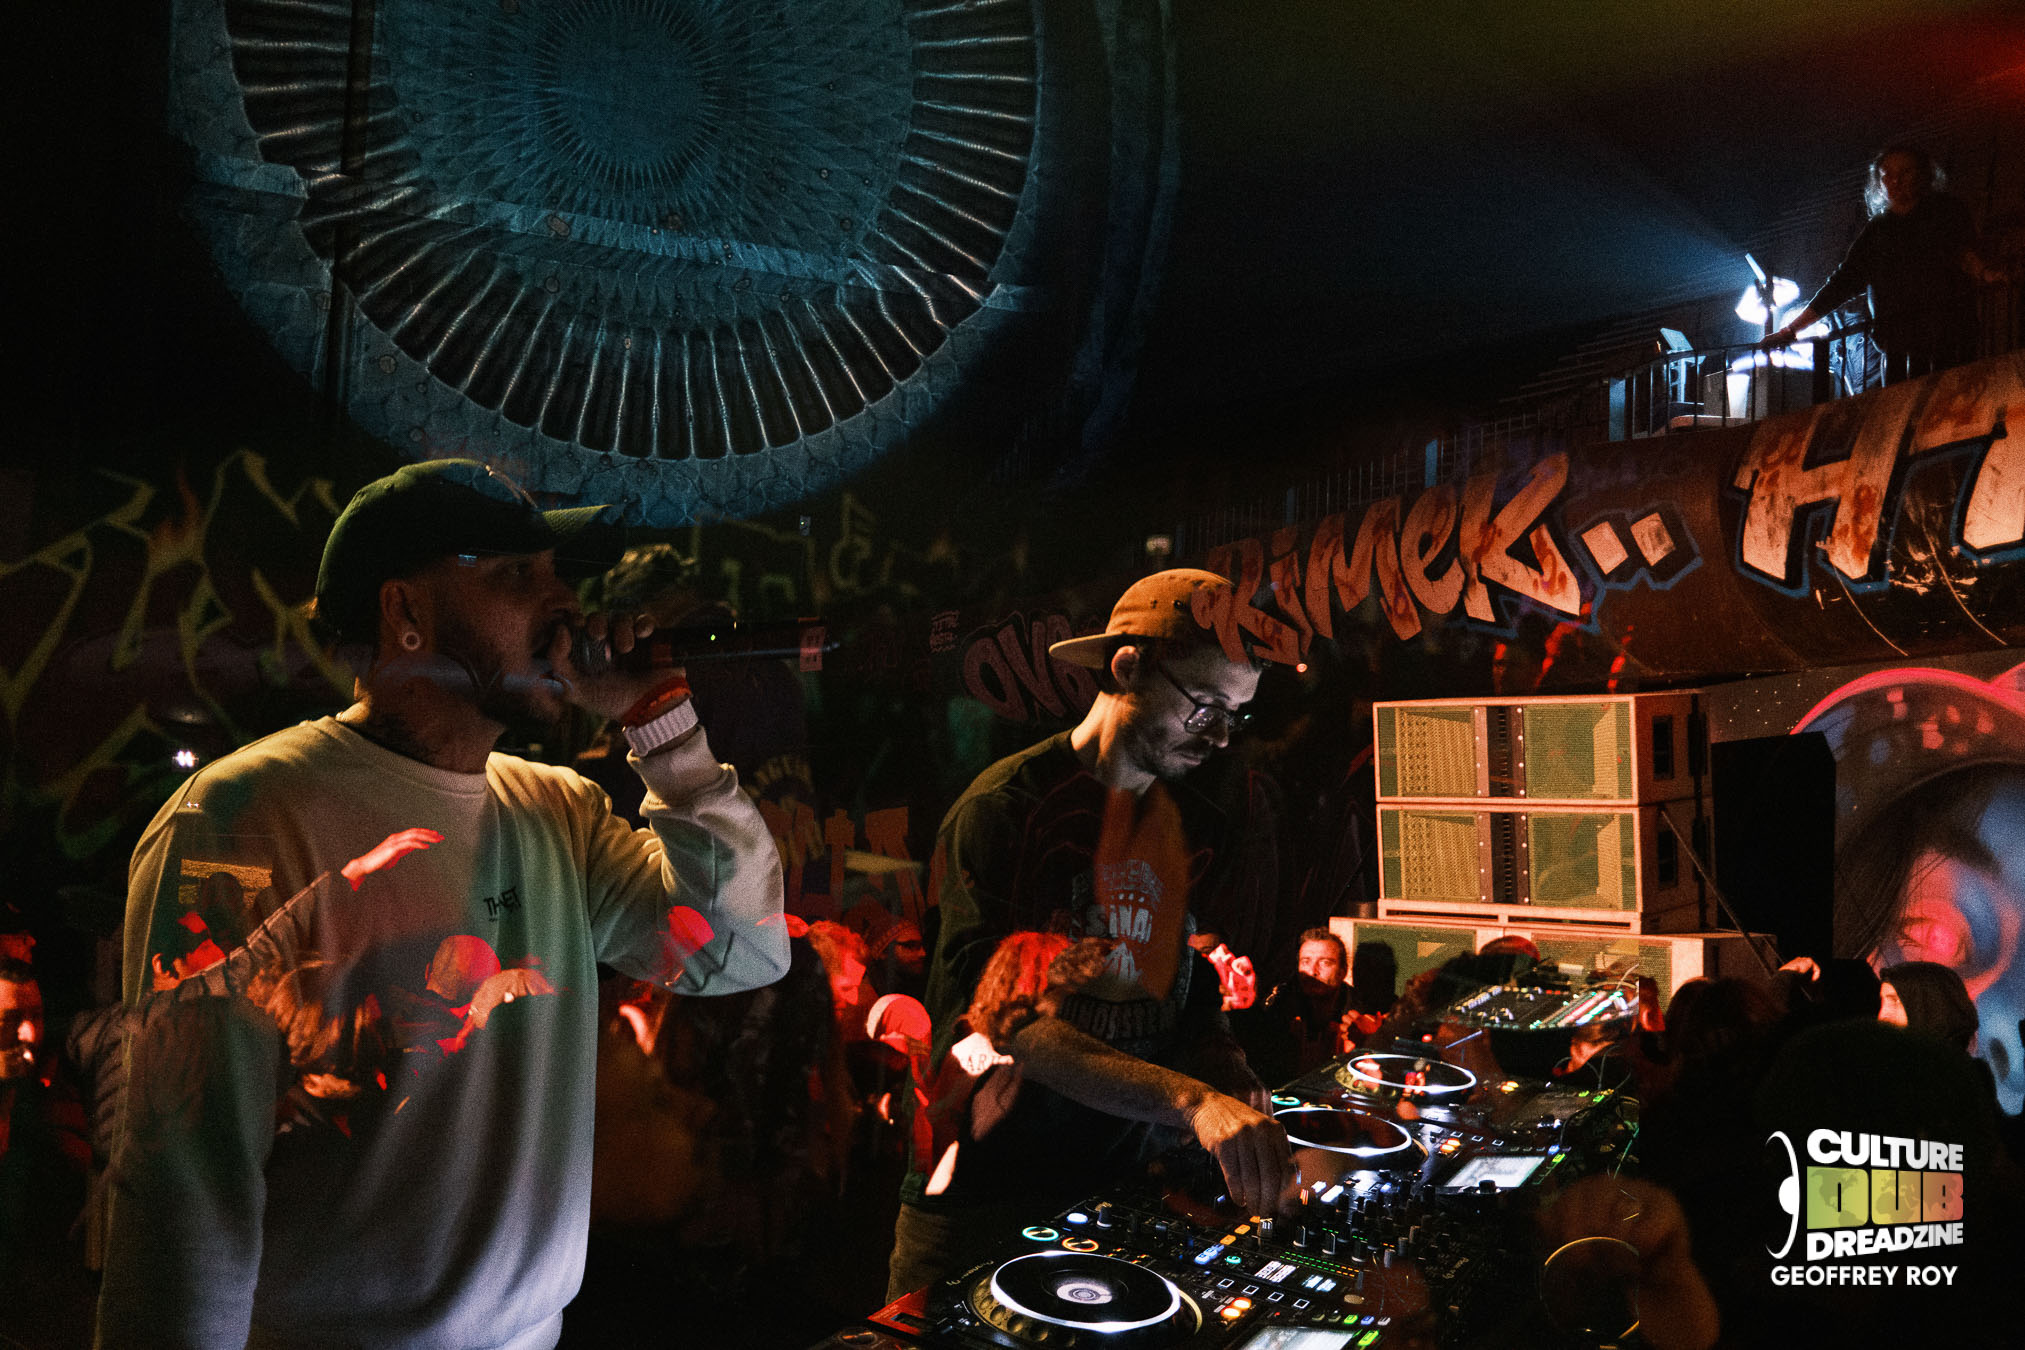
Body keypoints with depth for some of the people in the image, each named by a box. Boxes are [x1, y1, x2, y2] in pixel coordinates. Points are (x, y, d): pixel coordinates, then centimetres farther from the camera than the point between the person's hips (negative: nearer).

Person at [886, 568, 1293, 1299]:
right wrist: (1189, 1100, -34)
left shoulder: (1201, 831, 6)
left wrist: (1239, 1096, -11)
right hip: (984, 1204, -6)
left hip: (1125, 1185, 6)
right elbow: (1009, 1024, -25)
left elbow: (1201, 1007, 10)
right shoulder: (1005, 807, -15)